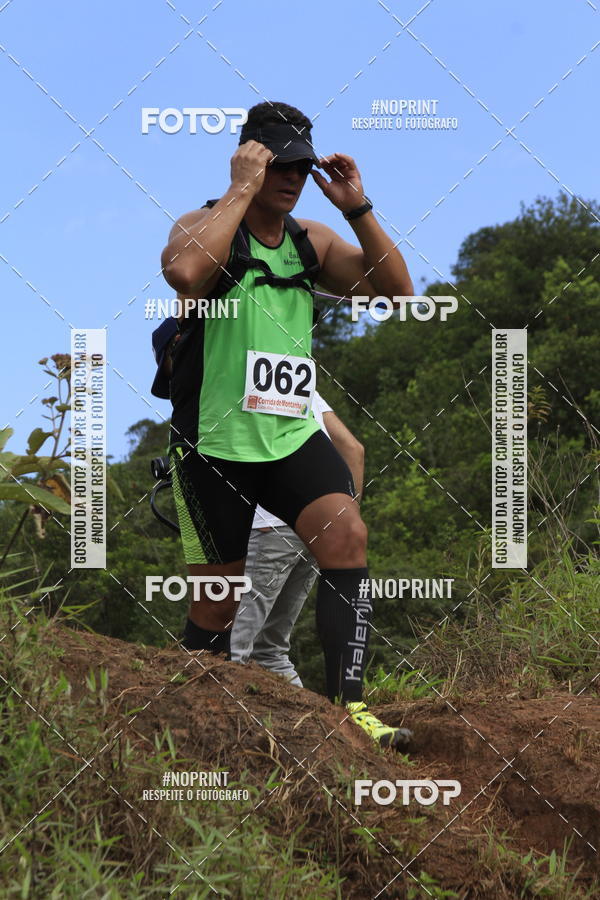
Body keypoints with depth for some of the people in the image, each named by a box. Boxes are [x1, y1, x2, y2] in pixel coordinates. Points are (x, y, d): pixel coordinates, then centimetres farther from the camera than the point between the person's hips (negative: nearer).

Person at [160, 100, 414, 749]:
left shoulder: (311, 240, 10)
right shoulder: (204, 226, -6)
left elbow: (395, 289, 3)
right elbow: (183, 270, -31)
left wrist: (357, 209, -7)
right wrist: (243, 189, -23)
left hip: (292, 436, 4)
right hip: (214, 443, -4)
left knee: (346, 534, -22)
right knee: (217, 601, 5)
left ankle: (345, 706, -24)